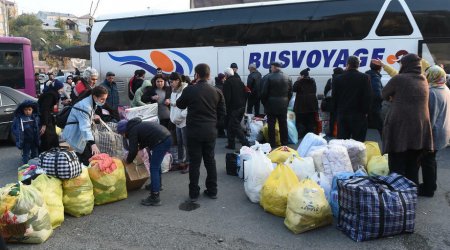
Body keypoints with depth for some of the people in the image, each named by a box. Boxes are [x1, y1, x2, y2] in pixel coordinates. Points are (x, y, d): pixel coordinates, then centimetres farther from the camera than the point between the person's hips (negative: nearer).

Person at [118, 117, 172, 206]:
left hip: (161, 141, -10)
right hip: (167, 137, 10)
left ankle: (155, 197, -9)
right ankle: (157, 185, 46)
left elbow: (133, 150, -5)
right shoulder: (138, 125, 25)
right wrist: (139, 147, 32)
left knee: (154, 168, -7)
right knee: (156, 164, 27)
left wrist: (128, 161, 12)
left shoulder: (132, 131, -3)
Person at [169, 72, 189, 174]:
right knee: (179, 143, 15)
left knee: (186, 143, 2)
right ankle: (180, 161, 28)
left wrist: (179, 118, -17)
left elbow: (187, 108, -20)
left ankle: (188, 163, 13)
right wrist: (173, 118, 4)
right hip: (177, 121, 8)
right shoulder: (174, 91, 10)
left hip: (185, 121, -8)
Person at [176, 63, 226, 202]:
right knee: (210, 161, 14)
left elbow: (180, 105, 8)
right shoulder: (216, 91, -1)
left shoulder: (189, 90, -11)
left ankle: (193, 193, 11)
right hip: (210, 131, 3)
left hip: (194, 131, -3)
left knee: (194, 162, 5)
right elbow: (222, 113, 5)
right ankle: (212, 191, 21)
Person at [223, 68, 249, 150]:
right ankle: (231, 144, 23)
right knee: (233, 126, 17)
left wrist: (226, 108, -9)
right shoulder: (240, 81, 11)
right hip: (242, 107, 8)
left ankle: (246, 144, -10)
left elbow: (227, 97, -17)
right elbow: (245, 94, 14)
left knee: (236, 127, -4)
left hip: (233, 108, -8)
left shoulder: (227, 82, -11)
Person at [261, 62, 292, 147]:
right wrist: (286, 102, 15)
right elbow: (290, 93, 7)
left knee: (271, 125, 3)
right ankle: (284, 144, 17)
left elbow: (264, 92, -10)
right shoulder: (287, 78, 4)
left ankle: (272, 144, 4)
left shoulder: (269, 77, -11)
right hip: (283, 105, 4)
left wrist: (264, 103, 4)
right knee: (283, 125, 11)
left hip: (271, 105, -4)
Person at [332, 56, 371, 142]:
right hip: (358, 115, -2)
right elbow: (367, 97, -7)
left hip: (342, 114, 3)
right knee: (358, 141, 0)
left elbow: (334, 97, 6)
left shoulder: (338, 79, 3)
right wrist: (365, 111, 2)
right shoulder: (364, 78, -4)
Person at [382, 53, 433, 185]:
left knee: (397, 168, 0)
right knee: (413, 167, 13)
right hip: (420, 129, 6)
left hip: (400, 128, -6)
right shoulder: (423, 80, 12)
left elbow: (384, 94, 6)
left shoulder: (398, 79, -8)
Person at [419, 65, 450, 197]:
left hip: (433, 132, -9)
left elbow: (429, 116, -22)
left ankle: (428, 189, 11)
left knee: (426, 161, 2)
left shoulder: (432, 92, -22)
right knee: (431, 159, 20)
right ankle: (431, 184, 32)